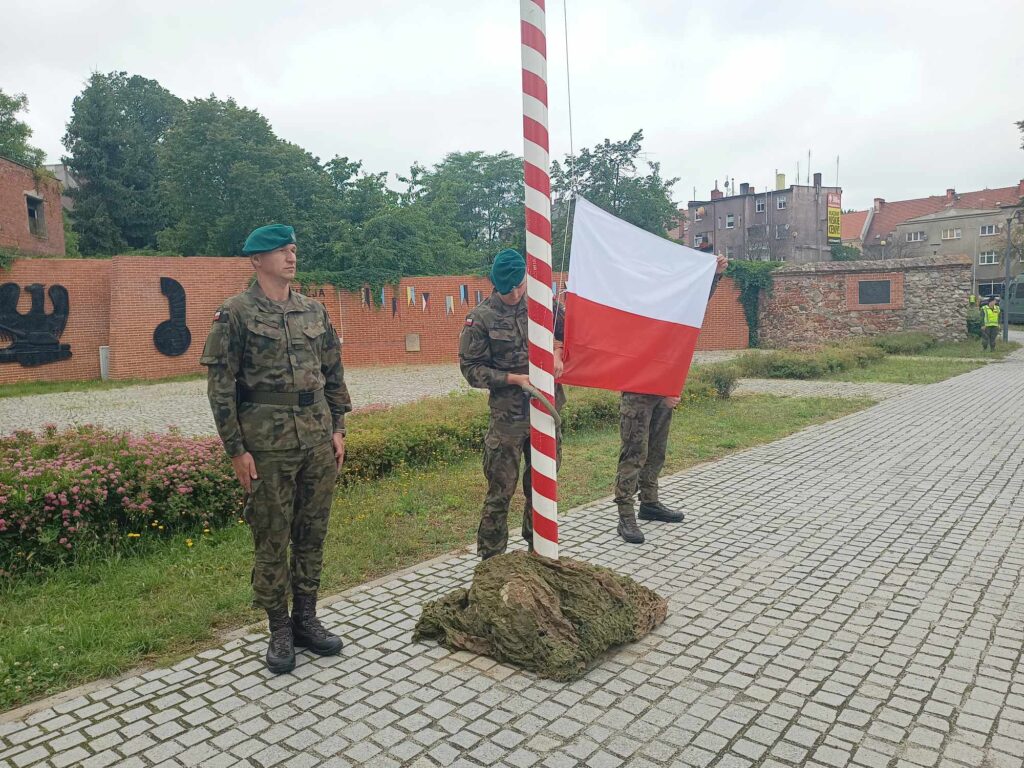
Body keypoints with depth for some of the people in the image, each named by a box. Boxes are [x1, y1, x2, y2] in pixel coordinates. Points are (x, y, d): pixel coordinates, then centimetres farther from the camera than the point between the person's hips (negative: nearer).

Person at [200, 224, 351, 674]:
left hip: (318, 440, 5)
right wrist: (236, 450, -9)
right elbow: (220, 385, -6)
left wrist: (337, 429, 8)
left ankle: (306, 620, 26)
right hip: (267, 444, -4)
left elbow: (334, 374, 14)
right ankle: (279, 630, 19)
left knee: (312, 534, 11)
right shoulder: (236, 313, -4)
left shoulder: (314, 310, 10)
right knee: (271, 540, 5)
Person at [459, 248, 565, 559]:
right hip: (507, 416, -4)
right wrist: (516, 379, -16)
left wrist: (557, 353, -6)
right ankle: (490, 559, 14)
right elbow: (471, 368, -7)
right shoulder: (481, 317, -9)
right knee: (501, 490, 0)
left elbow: (565, 333, 17)